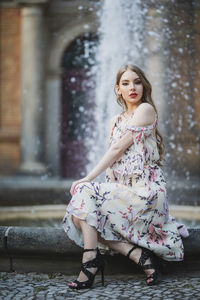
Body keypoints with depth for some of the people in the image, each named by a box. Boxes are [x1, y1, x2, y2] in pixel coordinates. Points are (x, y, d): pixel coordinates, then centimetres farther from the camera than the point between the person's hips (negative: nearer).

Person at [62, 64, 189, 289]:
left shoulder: (146, 109, -5)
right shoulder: (116, 121, 19)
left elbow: (118, 149, -11)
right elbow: (113, 161, 14)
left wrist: (88, 178, -12)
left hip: (144, 190, -7)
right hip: (123, 190, 8)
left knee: (84, 193, -22)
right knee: (80, 216, -14)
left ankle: (91, 261, -19)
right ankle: (140, 256, -14)